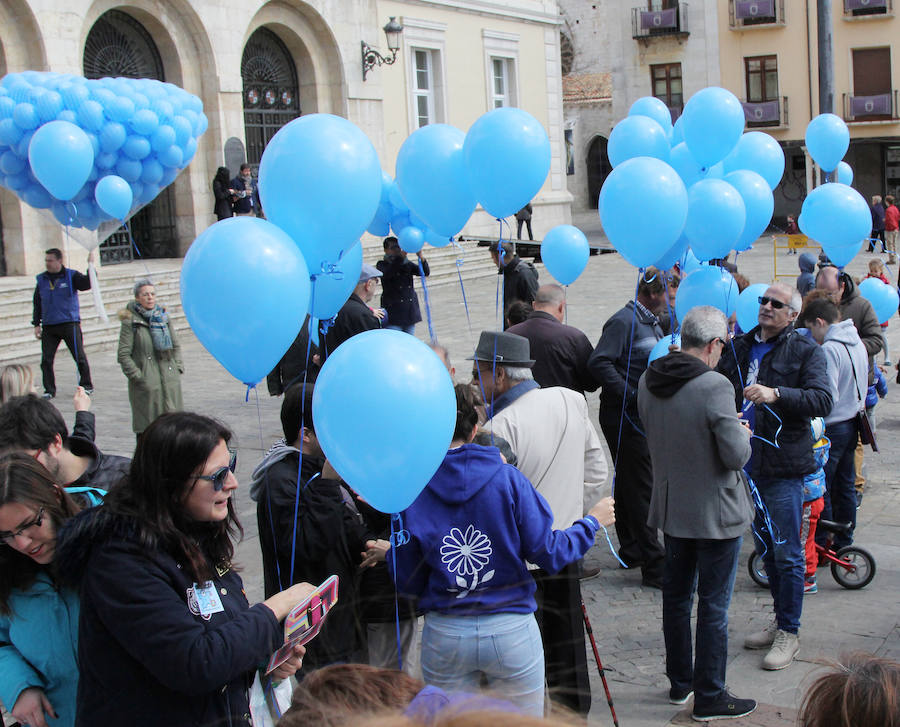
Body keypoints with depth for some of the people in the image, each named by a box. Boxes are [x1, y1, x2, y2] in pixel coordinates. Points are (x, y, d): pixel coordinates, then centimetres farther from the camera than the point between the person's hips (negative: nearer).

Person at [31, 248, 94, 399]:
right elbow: (37, 304, 14)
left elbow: (87, 284, -15)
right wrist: (36, 324, 10)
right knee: (46, 360, -1)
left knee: (79, 357, 1)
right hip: (48, 327, 3)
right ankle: (49, 390, 9)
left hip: (70, 324, -3)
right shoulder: (41, 280, 9)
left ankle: (86, 386, 15)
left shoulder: (71, 276, 0)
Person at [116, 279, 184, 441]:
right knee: (145, 427, -2)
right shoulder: (130, 321, -3)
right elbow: (123, 354, -5)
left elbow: (176, 346, 19)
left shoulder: (164, 317, 12)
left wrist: (178, 368, 7)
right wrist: (137, 376, -11)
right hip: (146, 385, -4)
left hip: (170, 382, 4)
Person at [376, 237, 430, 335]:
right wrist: (402, 256, -32)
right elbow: (388, 273, -23)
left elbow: (426, 273, 2)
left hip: (410, 312, 5)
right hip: (393, 313, -5)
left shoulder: (407, 263, 12)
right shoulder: (382, 265, 0)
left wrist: (421, 257, -17)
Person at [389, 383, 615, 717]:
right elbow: (546, 553, -6)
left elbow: (407, 582, -1)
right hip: (512, 631, -1)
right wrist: (591, 522, 11)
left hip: (444, 637, 1)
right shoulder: (507, 479, -9)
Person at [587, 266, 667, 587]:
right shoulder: (624, 321, -14)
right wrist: (632, 395, -24)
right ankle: (653, 566, -4)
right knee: (640, 488, -7)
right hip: (624, 416, -10)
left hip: (644, 416, 10)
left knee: (629, 485, 18)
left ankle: (631, 551, 29)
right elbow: (599, 362, -23)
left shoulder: (653, 323, 17)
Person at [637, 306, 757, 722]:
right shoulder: (714, 387, -24)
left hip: (671, 508, 7)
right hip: (715, 513, -7)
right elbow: (736, 455, -23)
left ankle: (679, 682, 33)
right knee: (713, 607, 5)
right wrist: (741, 433, 0)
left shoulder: (648, 381, -2)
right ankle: (709, 696, 15)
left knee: (676, 597, 19)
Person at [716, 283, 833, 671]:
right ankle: (780, 620, 30)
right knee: (766, 549, 17)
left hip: (783, 466, -6)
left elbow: (822, 400, -16)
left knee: (786, 553, -1)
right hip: (746, 464, 6)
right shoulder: (739, 347, 12)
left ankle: (789, 632, 10)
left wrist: (776, 394, -28)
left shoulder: (805, 351, -4)